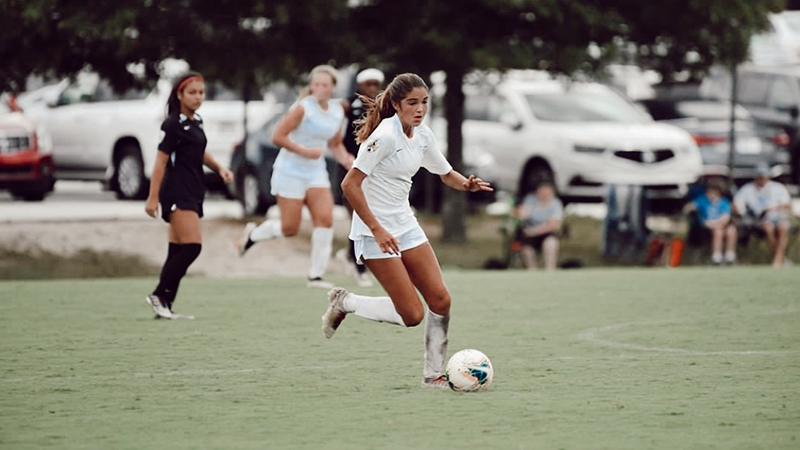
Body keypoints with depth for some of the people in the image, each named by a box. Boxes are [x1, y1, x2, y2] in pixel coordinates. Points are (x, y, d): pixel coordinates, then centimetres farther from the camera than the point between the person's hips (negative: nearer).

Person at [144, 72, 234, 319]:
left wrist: (219, 168, 13)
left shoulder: (197, 121, 14)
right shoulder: (173, 124, -11)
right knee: (192, 246, -17)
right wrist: (153, 197, -16)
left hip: (193, 192, 9)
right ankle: (159, 295, -11)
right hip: (177, 192, -9)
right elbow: (161, 160, -13)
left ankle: (165, 306, 8)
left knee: (178, 252, 7)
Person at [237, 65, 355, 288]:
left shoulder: (337, 111, 6)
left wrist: (345, 159, 1)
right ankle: (253, 234, 28)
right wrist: (304, 151, -23)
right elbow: (277, 136, -16)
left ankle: (316, 275, -5)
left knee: (325, 219, -11)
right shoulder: (303, 108, -15)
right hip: (291, 172, -6)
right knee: (290, 228, -4)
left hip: (316, 173, 6)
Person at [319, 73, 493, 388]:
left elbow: (447, 175, 21)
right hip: (375, 231, -8)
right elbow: (349, 185, -22)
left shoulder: (423, 135, 5)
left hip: (405, 225, 8)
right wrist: (377, 229, -24)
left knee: (440, 300, -2)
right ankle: (344, 302, 11)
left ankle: (433, 375, 11)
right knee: (412, 315, -10)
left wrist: (467, 184, -3)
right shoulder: (385, 135, -19)